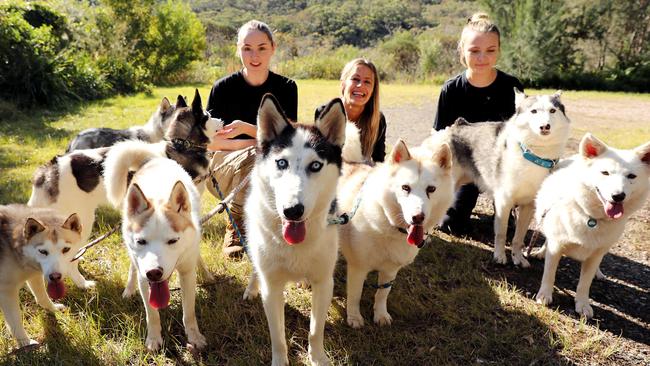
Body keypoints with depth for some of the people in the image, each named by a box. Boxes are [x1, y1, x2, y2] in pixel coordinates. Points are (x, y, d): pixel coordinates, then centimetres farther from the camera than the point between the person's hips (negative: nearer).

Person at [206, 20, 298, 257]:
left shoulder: (286, 87, -3)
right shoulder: (224, 87, -7)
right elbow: (209, 141, -7)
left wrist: (246, 128, -28)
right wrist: (253, 143, -21)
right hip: (225, 165, -2)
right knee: (252, 157, -34)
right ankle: (235, 227, -12)